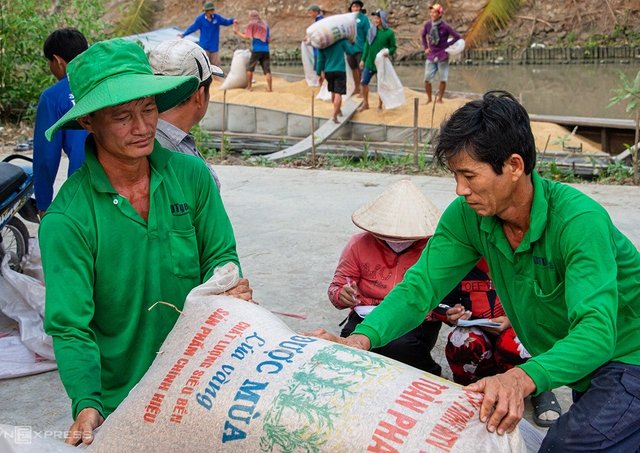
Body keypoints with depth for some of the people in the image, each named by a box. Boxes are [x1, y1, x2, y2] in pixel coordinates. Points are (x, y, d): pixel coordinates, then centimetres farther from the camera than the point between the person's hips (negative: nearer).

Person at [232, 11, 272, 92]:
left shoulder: (252, 24, 1)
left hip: (256, 50, -4)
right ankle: (269, 88, -1)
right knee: (267, 70, 2)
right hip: (265, 50, 4)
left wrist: (236, 32, 6)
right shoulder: (265, 24, 15)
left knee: (250, 68, 9)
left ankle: (249, 86, 8)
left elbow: (246, 37, -5)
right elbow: (269, 39, 14)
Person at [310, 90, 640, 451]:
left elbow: (596, 332, -38)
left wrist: (523, 378, -56)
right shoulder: (467, 216, -11)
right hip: (577, 370, 6)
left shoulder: (579, 221, -29)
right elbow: (420, 286, -13)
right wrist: (361, 339, -31)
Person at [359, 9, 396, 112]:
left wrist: (388, 52, -24)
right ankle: (365, 103, 21)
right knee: (364, 82, 4)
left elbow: (393, 47, -2)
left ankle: (380, 105, 23)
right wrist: (363, 59, 9)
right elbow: (367, 46, 8)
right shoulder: (371, 30, 2)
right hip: (369, 62, 3)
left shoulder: (389, 33, -9)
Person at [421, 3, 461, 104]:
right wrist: (426, 47, 10)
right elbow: (423, 35, 18)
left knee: (443, 79, 5)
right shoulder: (427, 24, -3)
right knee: (427, 79, 0)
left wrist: (447, 45, -7)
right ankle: (429, 98, 17)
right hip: (431, 56, 3)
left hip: (442, 56, -3)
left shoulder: (445, 26, -14)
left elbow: (457, 37, -7)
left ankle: (440, 98, 20)